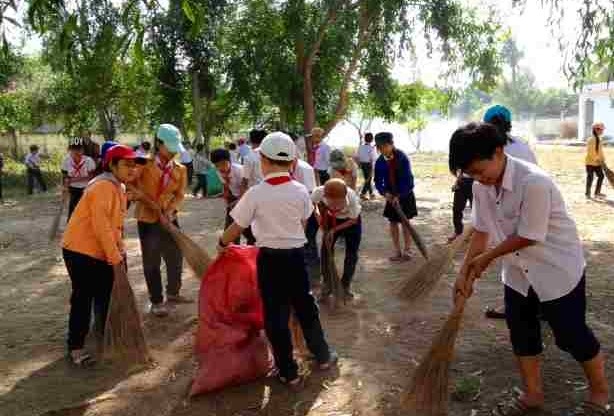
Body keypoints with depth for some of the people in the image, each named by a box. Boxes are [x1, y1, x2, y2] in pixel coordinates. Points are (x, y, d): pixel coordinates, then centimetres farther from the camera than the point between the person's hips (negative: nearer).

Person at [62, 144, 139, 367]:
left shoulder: (119, 187, 10)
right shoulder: (103, 187, -22)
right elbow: (101, 227, -27)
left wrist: (119, 251, 10)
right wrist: (115, 257, -24)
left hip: (100, 251, 10)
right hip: (81, 250, -10)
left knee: (106, 296, 17)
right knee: (83, 299, -3)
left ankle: (107, 337, 33)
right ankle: (75, 348, 8)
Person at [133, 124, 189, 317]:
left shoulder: (180, 169, 1)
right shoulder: (144, 164, -8)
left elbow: (179, 196, -2)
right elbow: (136, 190, -10)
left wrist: (169, 211, -18)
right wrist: (154, 207, -18)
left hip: (170, 219, 4)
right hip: (148, 220, -4)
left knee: (176, 257, 14)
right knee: (151, 262, 5)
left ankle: (173, 293, 35)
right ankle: (156, 301, 18)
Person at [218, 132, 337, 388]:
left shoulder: (256, 193, -15)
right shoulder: (300, 191, -5)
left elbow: (237, 227, -6)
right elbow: (303, 224, 7)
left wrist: (221, 244, 13)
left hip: (270, 258, -3)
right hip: (296, 255, 3)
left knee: (276, 314, 9)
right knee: (305, 306, 21)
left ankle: (289, 373, 19)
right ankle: (323, 356, 36)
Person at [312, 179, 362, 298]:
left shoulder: (352, 197, -39)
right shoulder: (319, 192, -35)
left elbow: (353, 220, -21)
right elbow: (312, 203, -9)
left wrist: (334, 230, -26)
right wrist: (321, 218, -16)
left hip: (350, 222, -2)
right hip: (331, 220, 2)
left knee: (351, 255, 0)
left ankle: (346, 285, 20)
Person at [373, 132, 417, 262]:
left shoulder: (402, 158, -19)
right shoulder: (380, 162, -8)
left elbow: (408, 180, -19)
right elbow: (378, 181, -2)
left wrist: (399, 196, -24)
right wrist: (385, 193, -19)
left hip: (405, 195, -3)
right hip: (390, 196, 4)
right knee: (393, 223, 6)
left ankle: (406, 250, 13)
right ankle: (397, 251, 15)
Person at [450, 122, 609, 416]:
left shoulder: (534, 182, -31)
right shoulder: (481, 187, -8)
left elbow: (528, 237, -25)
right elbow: (481, 231, 1)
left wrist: (487, 257, -12)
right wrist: (465, 273, -1)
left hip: (559, 269, -7)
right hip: (518, 271, 7)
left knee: (572, 335, 8)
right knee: (521, 332, 14)